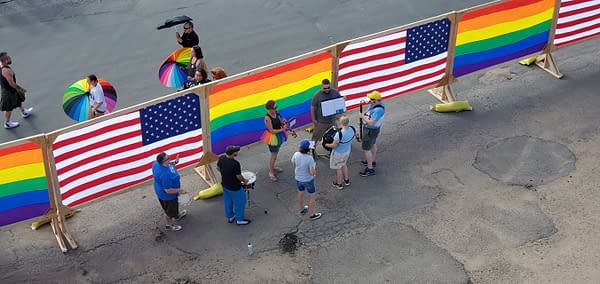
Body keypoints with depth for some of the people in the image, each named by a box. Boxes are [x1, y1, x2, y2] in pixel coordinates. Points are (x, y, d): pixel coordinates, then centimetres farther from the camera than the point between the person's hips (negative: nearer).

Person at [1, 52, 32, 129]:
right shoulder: (7, 70, -36)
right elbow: (11, 83, -30)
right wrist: (20, 88, -15)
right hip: (9, 92, -10)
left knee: (19, 99, 31)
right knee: (9, 108, 10)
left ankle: (24, 113, 54)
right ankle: (7, 123, 28)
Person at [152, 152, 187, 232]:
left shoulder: (157, 163, -18)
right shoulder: (165, 175, -44)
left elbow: (167, 165, 7)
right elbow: (168, 190, -34)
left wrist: (174, 162, -8)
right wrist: (179, 190, -21)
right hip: (167, 195, -8)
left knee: (175, 204, 35)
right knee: (170, 210, 21)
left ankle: (177, 215, 63)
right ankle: (169, 225, 47)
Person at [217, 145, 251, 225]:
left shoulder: (221, 158, -14)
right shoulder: (235, 164, -35)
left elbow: (218, 168, 3)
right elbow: (239, 177, -24)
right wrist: (244, 181, -4)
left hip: (224, 184, 7)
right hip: (234, 187, -7)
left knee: (227, 201, 26)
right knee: (239, 202, 16)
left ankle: (230, 217, 45)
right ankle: (239, 219, 32)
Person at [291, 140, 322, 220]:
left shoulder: (296, 154, -21)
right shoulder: (310, 158, -34)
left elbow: (293, 163, -1)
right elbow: (313, 173, -30)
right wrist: (314, 166, -11)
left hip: (298, 178, 5)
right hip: (308, 180, -5)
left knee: (300, 193, 29)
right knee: (313, 197, 18)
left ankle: (302, 209, 50)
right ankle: (311, 214, 32)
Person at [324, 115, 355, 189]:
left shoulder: (339, 134, -39)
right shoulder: (352, 129, -19)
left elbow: (334, 145, -27)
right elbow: (354, 135, 2)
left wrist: (326, 145, -8)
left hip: (339, 153, -6)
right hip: (347, 150, 6)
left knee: (338, 168, 19)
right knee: (343, 164, 32)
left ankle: (339, 184, 39)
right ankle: (346, 180, 49)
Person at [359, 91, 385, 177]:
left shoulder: (378, 110, -35)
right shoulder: (374, 104, -6)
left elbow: (371, 122, -35)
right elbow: (369, 111, 15)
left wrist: (363, 116, -24)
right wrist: (364, 113, -5)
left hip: (371, 130, -10)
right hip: (371, 129, 10)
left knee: (366, 149, -1)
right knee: (373, 144, 27)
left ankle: (370, 169, 7)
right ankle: (372, 161, 47)